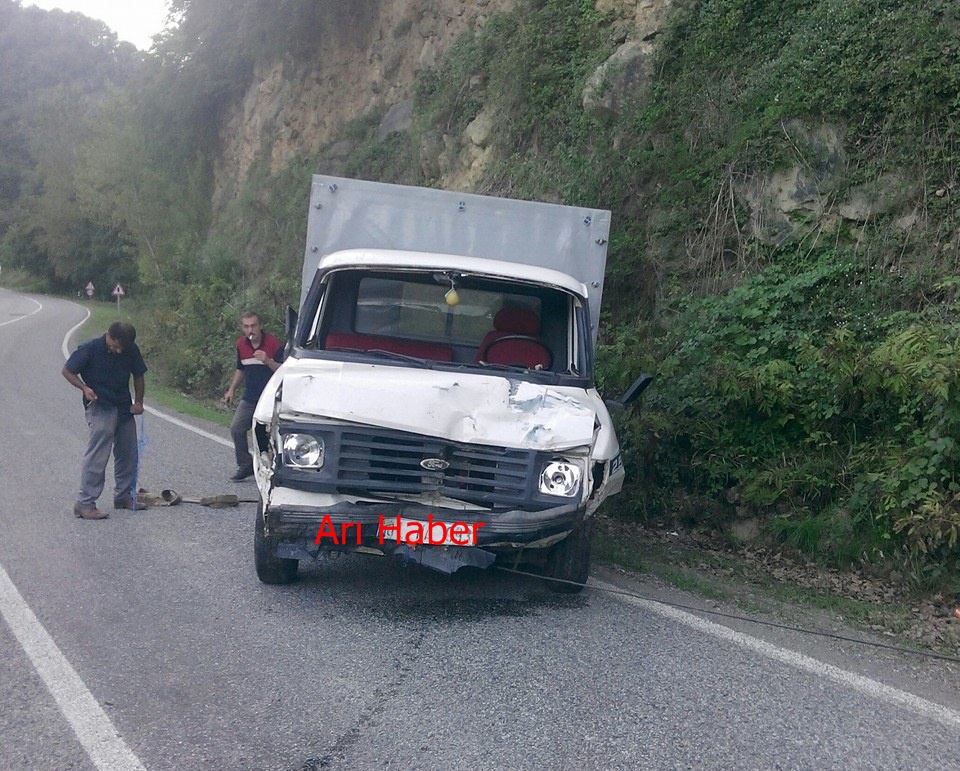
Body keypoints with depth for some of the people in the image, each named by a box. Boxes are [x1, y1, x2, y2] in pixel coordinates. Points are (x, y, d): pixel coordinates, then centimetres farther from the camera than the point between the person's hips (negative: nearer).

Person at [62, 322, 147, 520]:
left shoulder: (131, 351, -2)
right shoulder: (89, 349, -15)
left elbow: (138, 375, 12)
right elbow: (67, 371, -5)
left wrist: (138, 402, 3)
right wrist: (85, 388, -19)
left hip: (124, 408, 6)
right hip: (99, 408, -6)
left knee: (128, 453, 12)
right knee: (97, 455, -12)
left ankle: (123, 496, 26)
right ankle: (84, 503, -10)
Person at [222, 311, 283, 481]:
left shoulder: (273, 343, -10)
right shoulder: (241, 344, 7)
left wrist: (267, 361, -27)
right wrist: (231, 390, 18)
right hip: (249, 398, 6)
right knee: (236, 429, -2)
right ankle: (245, 466, 11)